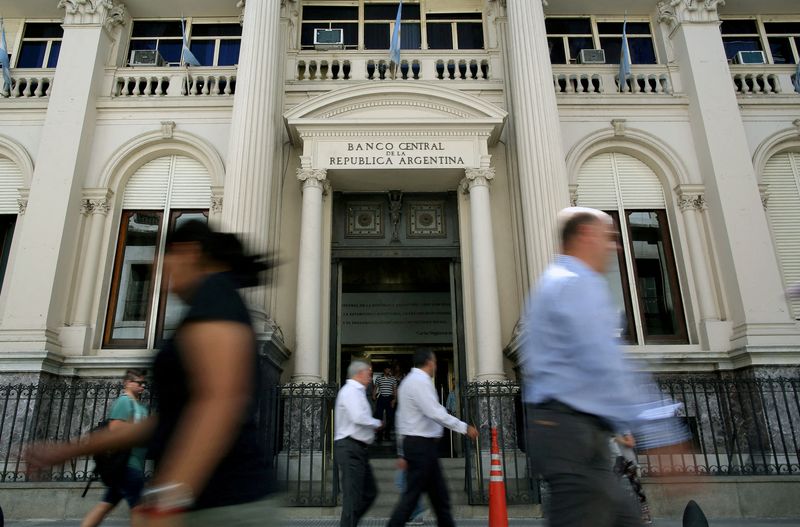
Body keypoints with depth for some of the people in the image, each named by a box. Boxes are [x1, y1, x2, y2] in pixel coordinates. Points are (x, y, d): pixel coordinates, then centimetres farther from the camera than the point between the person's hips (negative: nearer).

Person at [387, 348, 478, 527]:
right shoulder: (421, 381, -14)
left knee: (438, 492, 13)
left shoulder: (408, 381, 17)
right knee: (412, 494, -4)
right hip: (422, 445, -10)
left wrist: (403, 453, 19)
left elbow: (400, 418, 18)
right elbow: (435, 413, -23)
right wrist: (465, 427, -16)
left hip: (412, 443, 10)